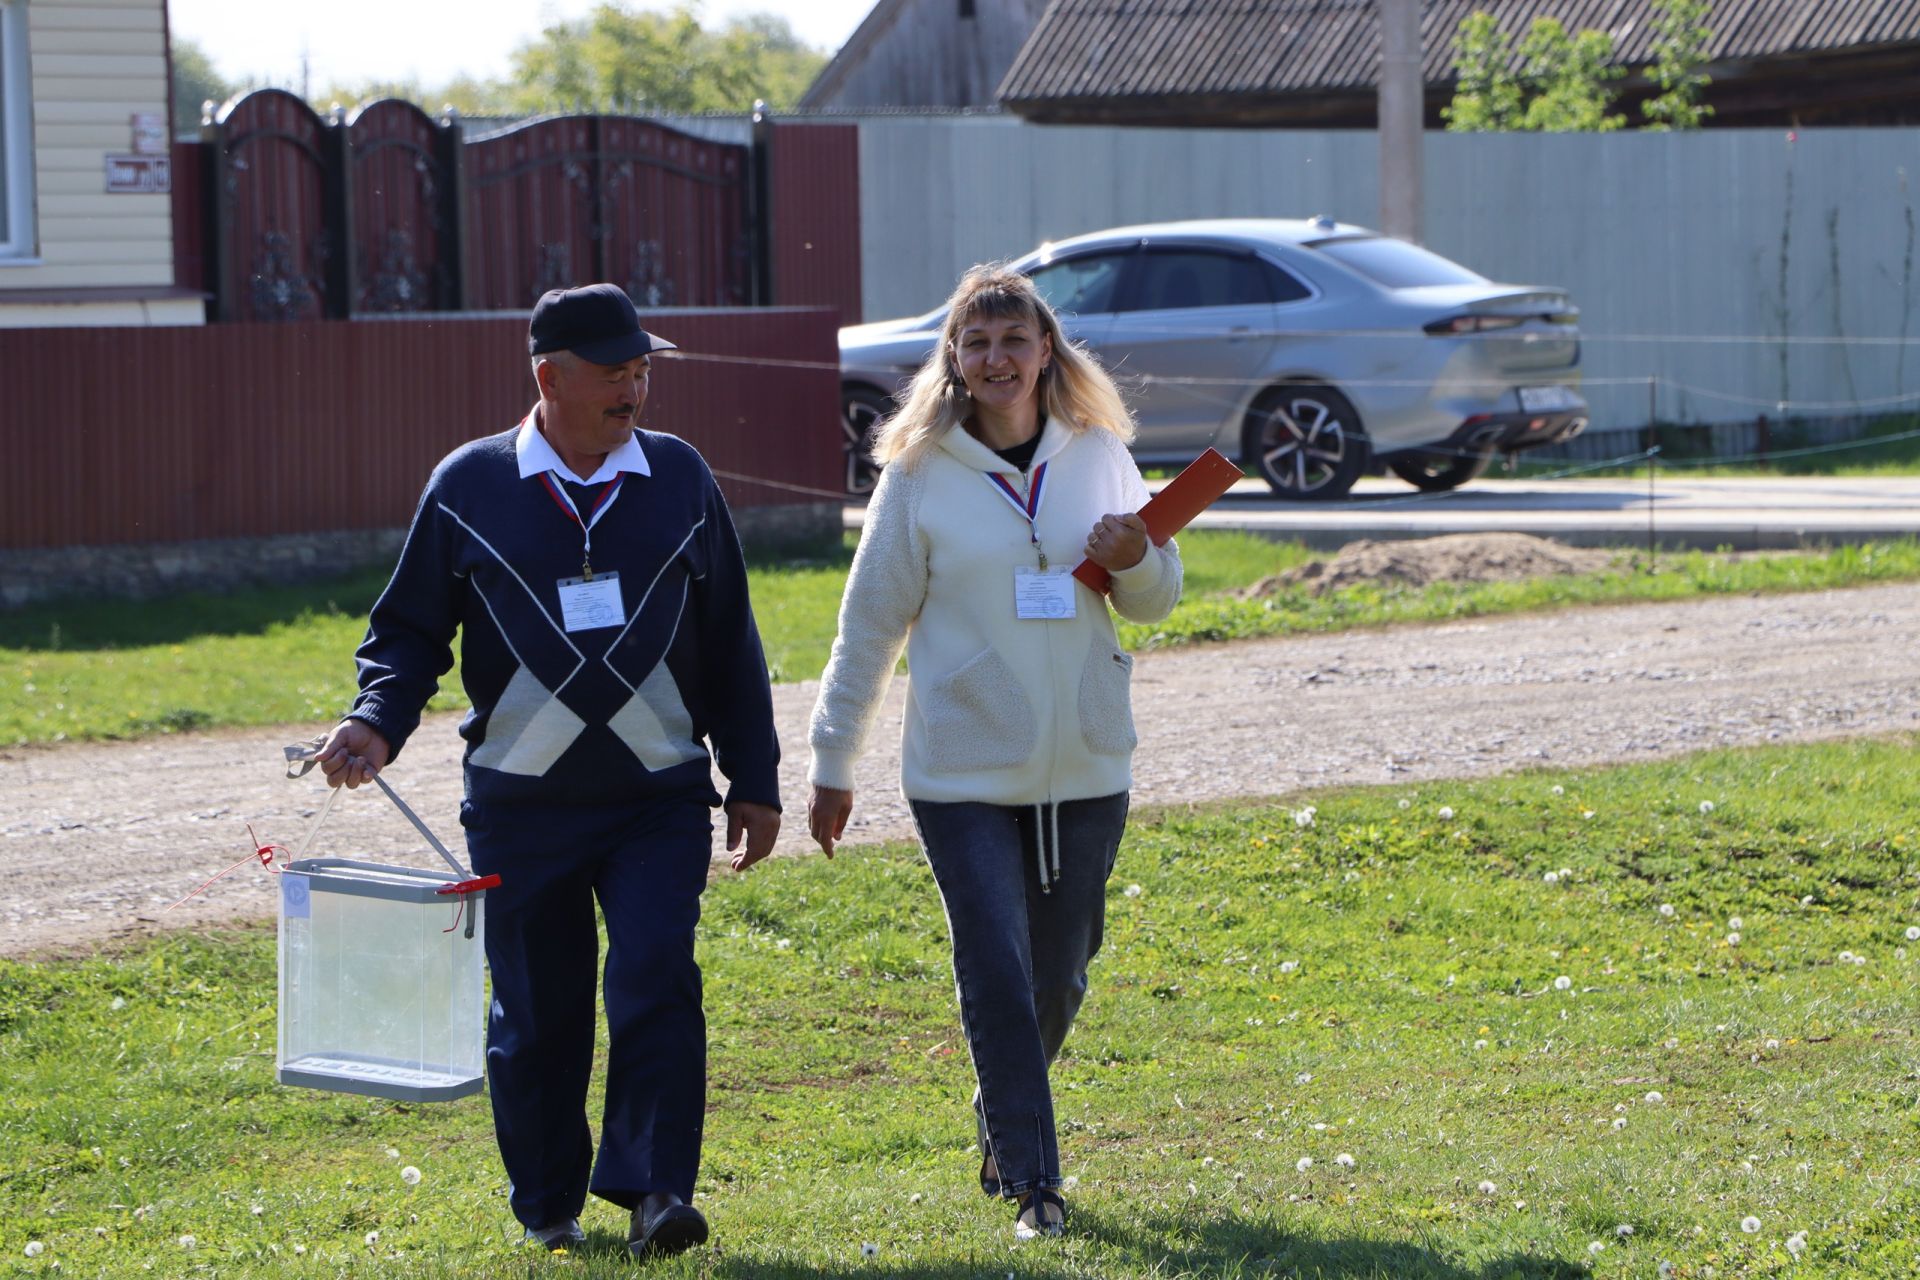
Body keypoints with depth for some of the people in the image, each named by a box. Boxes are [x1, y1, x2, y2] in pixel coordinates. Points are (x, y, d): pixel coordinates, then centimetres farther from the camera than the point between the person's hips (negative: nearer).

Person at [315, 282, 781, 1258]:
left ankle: (652, 1189, -12)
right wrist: (377, 725, -11)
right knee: (535, 1010, 5)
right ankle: (547, 1205, 21)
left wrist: (754, 783, 11)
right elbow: (410, 629, 7)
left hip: (661, 794, 0)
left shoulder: (679, 478, 5)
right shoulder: (468, 487, 1)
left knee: (654, 979, -15)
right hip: (521, 802, 0)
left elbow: (729, 644, 12)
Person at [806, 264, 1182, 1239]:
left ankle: (1000, 1127, 36)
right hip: (964, 773, -3)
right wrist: (831, 763, 3)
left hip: (1085, 769, 3)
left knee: (1057, 978, 11)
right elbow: (871, 623, 3)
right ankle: (1032, 1184, -1)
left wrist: (1136, 560, -10)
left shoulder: (1099, 456, 5)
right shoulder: (919, 473, -3)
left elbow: (1158, 601, 14)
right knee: (997, 976, -8)